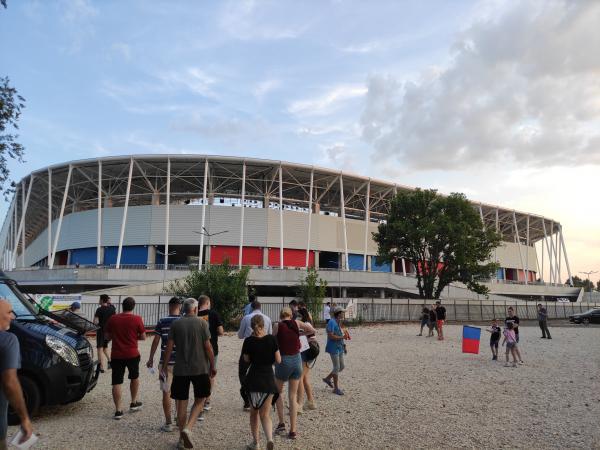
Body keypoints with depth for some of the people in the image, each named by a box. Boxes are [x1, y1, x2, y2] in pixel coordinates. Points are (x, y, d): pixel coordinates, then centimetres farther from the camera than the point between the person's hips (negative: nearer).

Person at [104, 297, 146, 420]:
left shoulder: (112, 318, -2)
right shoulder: (137, 319, -10)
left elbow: (107, 336, 7)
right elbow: (143, 337, -4)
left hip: (116, 355, 1)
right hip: (132, 354, -1)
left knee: (116, 382, 5)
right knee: (134, 377, 21)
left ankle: (118, 410, 4)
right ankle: (134, 403, 30)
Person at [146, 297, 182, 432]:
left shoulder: (162, 322, -5)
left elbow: (155, 341, -3)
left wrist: (151, 359, 8)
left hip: (166, 362, -2)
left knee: (166, 392, 6)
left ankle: (168, 423, 8)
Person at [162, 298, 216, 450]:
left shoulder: (175, 324, 1)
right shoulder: (202, 323, -5)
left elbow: (169, 347, 0)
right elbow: (208, 347, -6)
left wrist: (165, 366, 10)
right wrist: (212, 366, 4)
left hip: (180, 370, 2)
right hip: (200, 369, -2)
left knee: (181, 403, 12)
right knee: (199, 400, 14)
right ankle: (188, 429, -4)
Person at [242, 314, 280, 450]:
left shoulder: (248, 341, -7)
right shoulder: (271, 339, -7)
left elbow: (246, 360, 7)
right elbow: (278, 360, -3)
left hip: (253, 380, 0)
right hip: (268, 379, 0)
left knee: (254, 411, 20)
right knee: (265, 414, 8)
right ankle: (269, 438, -16)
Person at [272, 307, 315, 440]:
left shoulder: (277, 326, -7)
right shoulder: (296, 323, 0)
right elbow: (312, 330, 9)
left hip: (283, 361, -3)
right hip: (297, 360, 3)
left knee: (278, 392, 22)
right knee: (292, 396, 12)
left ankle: (281, 423, 18)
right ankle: (293, 430, 13)